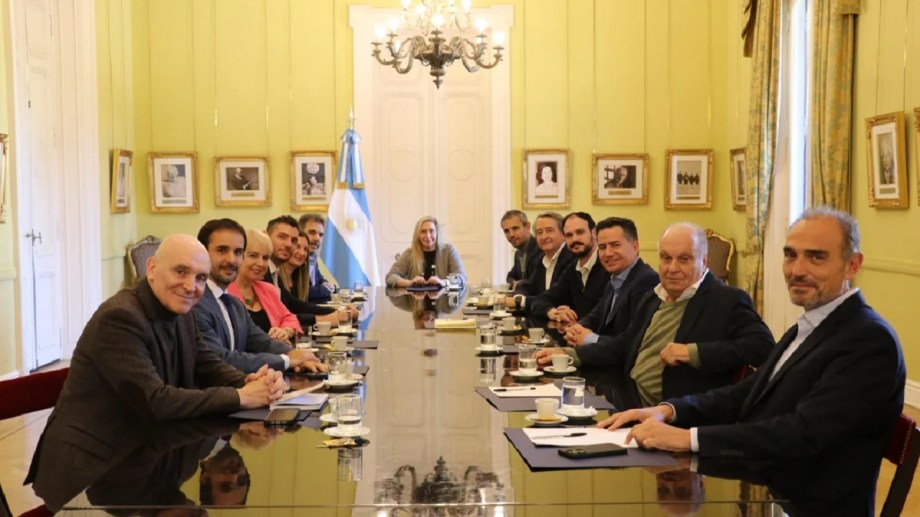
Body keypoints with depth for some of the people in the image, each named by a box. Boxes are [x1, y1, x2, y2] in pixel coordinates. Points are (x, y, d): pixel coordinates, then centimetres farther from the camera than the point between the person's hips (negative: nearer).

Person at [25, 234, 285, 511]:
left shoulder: (179, 312, 4)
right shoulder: (120, 317, -23)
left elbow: (208, 365, 8)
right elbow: (154, 402, -29)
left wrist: (249, 382, -14)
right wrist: (239, 397, -25)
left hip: (141, 452, 8)